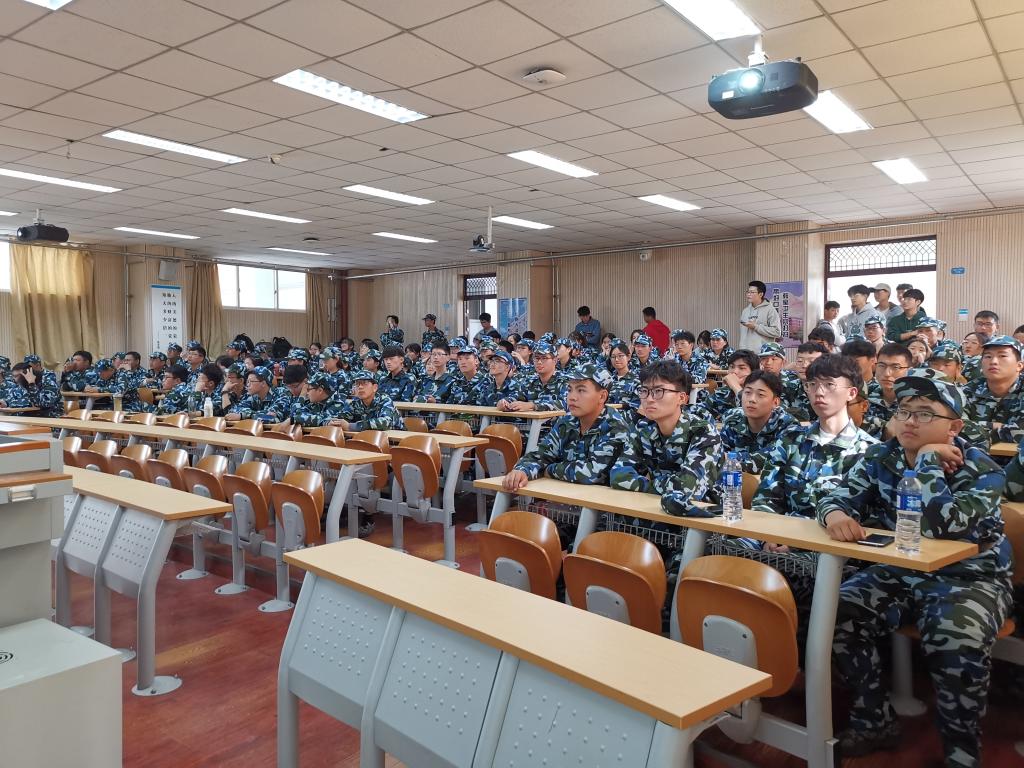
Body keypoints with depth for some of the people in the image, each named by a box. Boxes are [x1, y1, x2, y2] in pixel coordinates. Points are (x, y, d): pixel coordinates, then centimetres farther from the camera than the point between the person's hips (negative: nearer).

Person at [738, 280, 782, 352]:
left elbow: (776, 332, -11)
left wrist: (756, 327, -12)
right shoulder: (745, 311, 16)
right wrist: (742, 349, 8)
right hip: (747, 352, 5)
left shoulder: (770, 310, -3)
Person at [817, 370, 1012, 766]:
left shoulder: (981, 470, -15)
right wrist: (835, 513, -30)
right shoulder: (880, 458, 1)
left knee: (958, 641, -34)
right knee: (836, 612, -18)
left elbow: (937, 526, -31)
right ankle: (875, 720, 2)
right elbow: (838, 495, -6)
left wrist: (928, 459, -25)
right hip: (897, 572, 4)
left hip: (968, 578, -4)